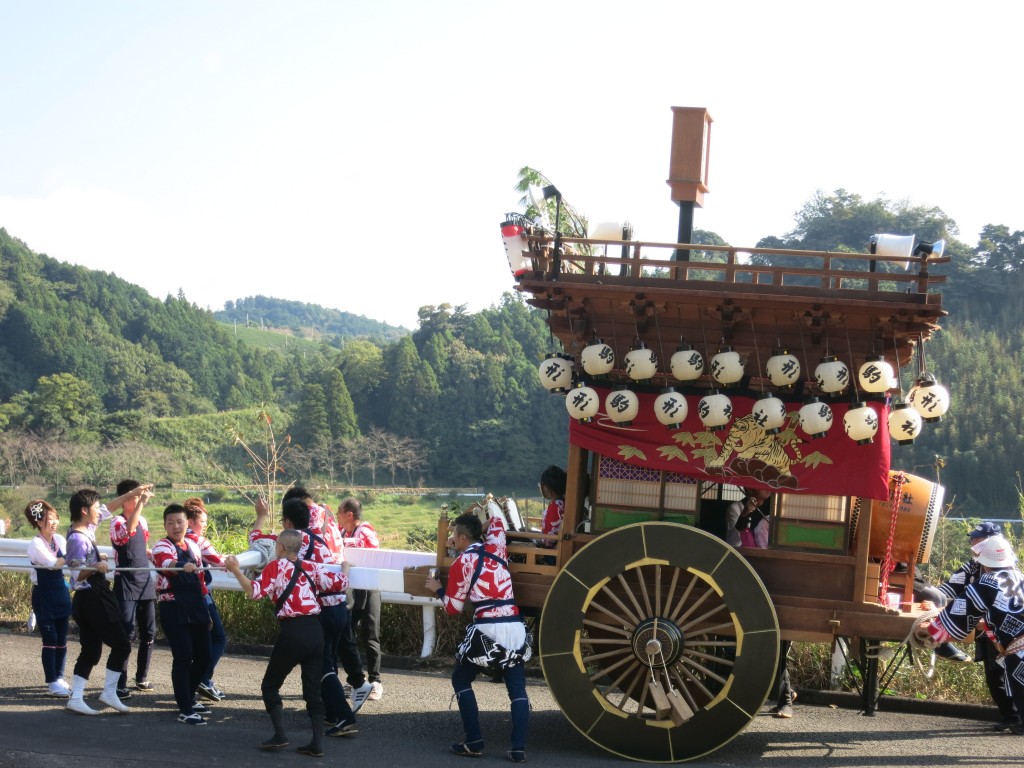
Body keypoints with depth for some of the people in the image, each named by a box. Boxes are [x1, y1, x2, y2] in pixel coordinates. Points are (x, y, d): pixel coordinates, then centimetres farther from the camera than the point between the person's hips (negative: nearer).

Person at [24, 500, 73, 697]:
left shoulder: (59, 539, 5)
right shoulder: (36, 544, -13)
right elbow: (53, 563, -24)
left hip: (61, 592, 6)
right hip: (44, 595, -6)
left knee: (62, 638, 9)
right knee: (50, 639, -5)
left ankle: (59, 678, 20)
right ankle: (52, 682, 2)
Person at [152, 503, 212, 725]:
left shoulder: (193, 546, 14)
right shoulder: (162, 547, -7)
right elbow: (167, 564, -32)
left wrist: (205, 610, 20)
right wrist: (183, 566, -54)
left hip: (196, 607, 7)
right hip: (173, 609, -7)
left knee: (203, 657, 9)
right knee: (183, 657, -8)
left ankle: (188, 697, 31)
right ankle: (185, 710, 1)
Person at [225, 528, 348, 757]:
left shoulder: (276, 566, -1)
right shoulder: (311, 567, 11)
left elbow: (255, 592, -13)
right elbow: (339, 584, 10)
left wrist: (235, 570, -10)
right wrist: (345, 569, 30)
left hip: (292, 632, -5)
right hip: (315, 631, 5)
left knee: (270, 685, 12)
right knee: (313, 690, 10)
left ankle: (280, 735, 1)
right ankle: (317, 744, 5)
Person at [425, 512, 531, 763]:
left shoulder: (461, 563, 0)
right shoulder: (496, 547, 13)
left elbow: (454, 608, 5)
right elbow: (497, 523, 37)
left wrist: (438, 589, 21)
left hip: (487, 631, -4)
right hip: (515, 628, 5)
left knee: (461, 680, 14)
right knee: (517, 688, 10)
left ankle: (474, 744, 7)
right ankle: (519, 749, -1)